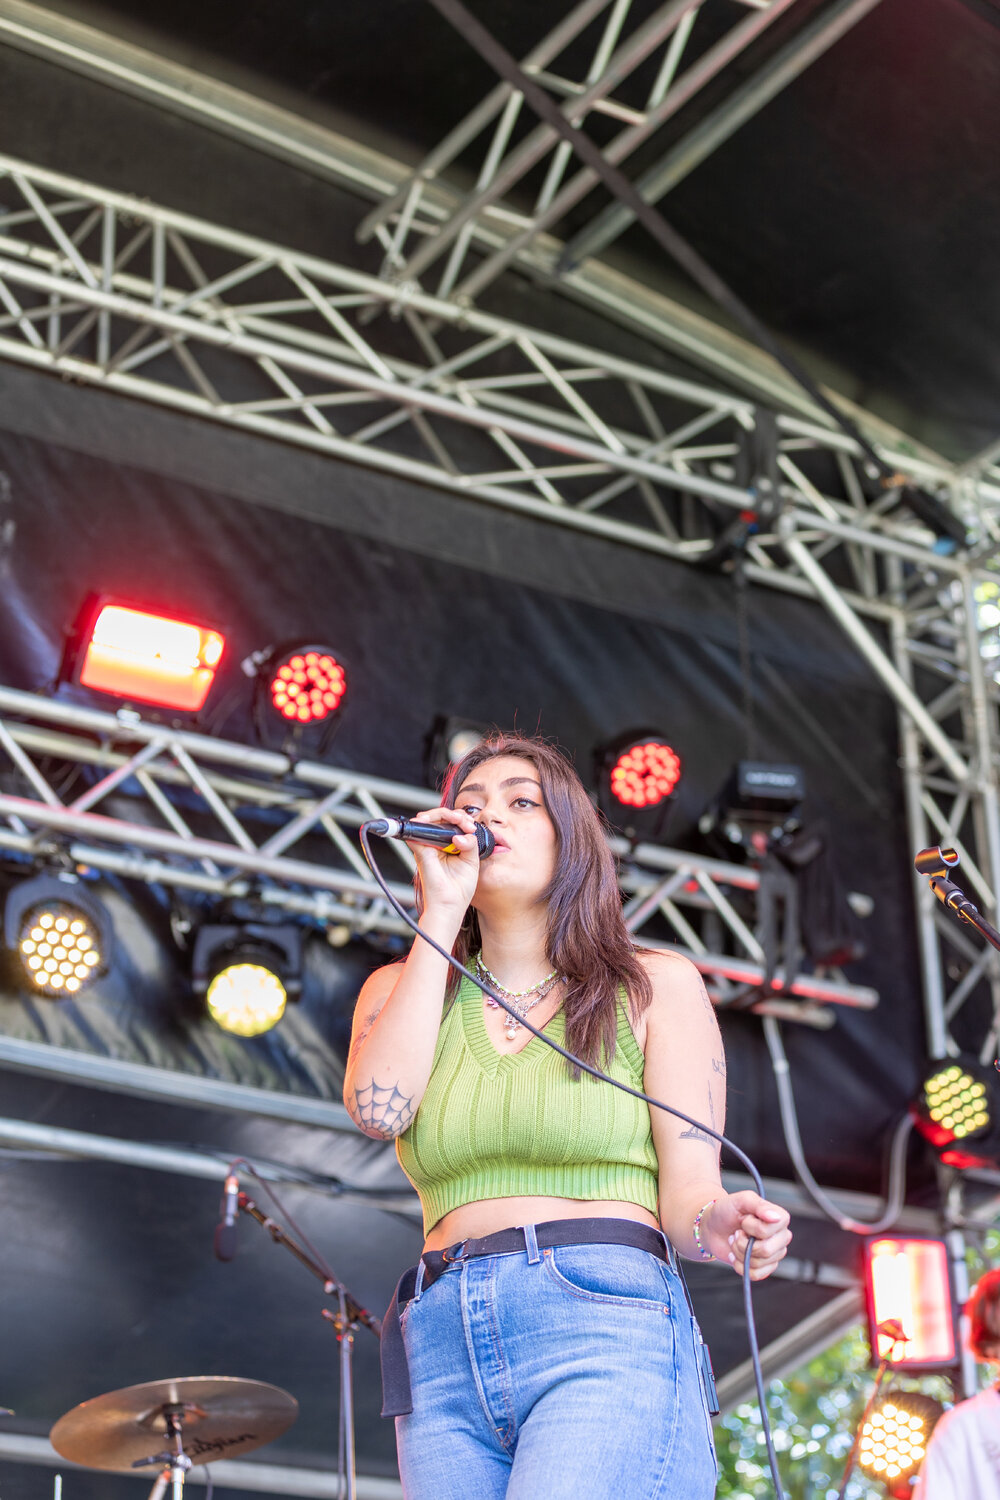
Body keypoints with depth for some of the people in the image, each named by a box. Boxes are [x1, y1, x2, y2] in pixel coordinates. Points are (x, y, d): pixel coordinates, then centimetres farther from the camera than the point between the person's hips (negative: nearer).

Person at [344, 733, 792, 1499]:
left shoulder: (656, 986, 11)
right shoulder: (404, 990, 19)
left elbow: (688, 1184, 3)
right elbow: (378, 1107, -3)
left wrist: (717, 1222, -21)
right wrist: (440, 911, 2)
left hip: (610, 1330, -3)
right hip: (443, 1349, 3)